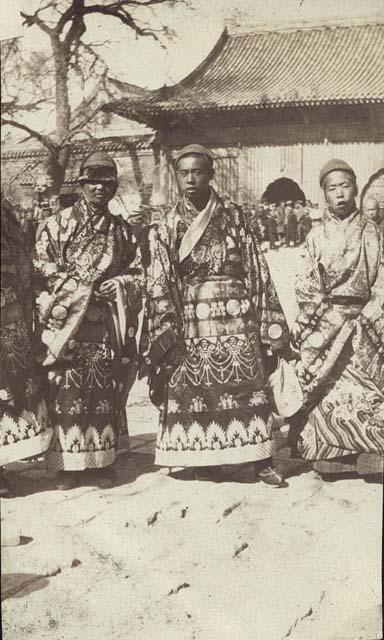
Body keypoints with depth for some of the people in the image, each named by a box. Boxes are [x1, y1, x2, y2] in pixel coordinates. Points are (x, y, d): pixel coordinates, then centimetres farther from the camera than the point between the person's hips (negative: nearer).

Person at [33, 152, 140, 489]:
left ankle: (102, 458, 14)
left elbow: (133, 271, 19)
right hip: (66, 321, -3)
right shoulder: (58, 223, 5)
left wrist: (119, 284, -3)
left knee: (107, 388, 4)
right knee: (67, 390, -6)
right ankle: (69, 463, 0)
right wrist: (80, 287, -10)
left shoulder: (122, 229, 16)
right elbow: (41, 265, -1)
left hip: (108, 322, 3)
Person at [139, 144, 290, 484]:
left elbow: (256, 272, 5)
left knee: (248, 388, -1)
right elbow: (159, 284, 2)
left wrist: (267, 322, -1)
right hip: (192, 323, 1)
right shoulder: (167, 228, 6)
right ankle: (204, 460, 13)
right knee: (193, 391, 1)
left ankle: (262, 461, 6)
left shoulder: (234, 219, 6)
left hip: (236, 319, 0)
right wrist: (167, 331, -8)